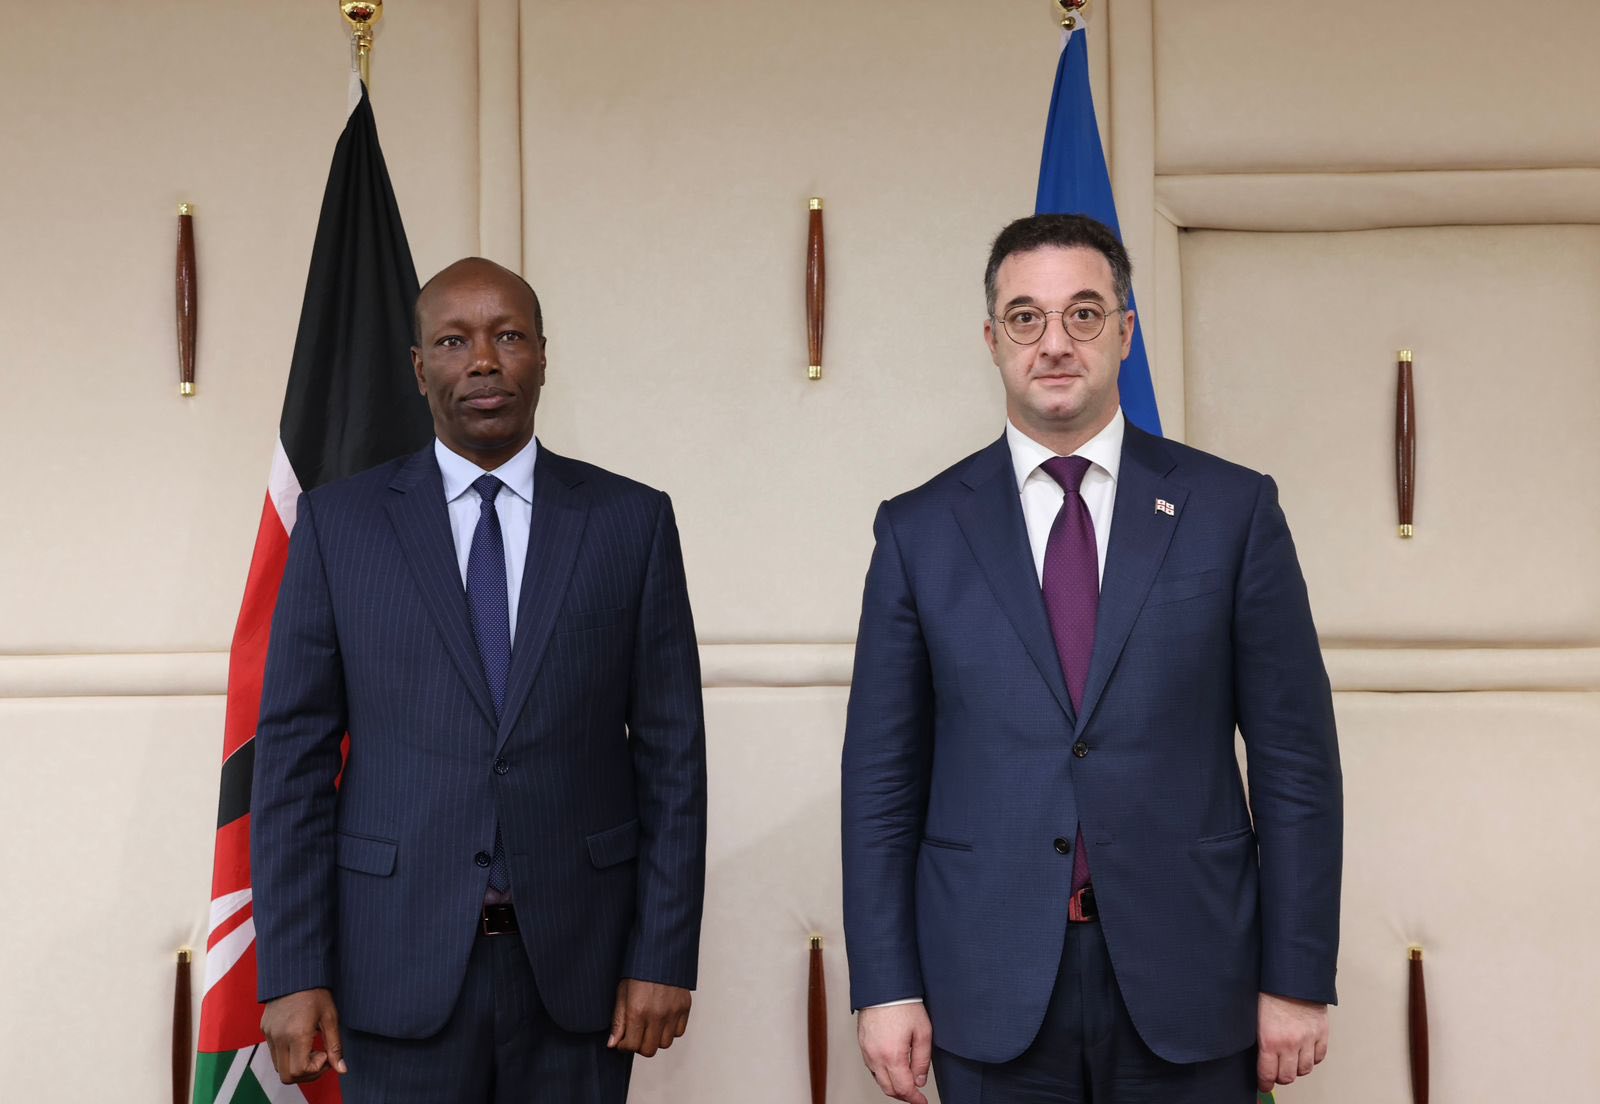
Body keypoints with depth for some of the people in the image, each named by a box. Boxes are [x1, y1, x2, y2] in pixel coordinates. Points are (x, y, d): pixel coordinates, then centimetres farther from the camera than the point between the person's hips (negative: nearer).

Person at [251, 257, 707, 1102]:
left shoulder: (632, 520, 2)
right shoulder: (339, 521, 2)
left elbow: (671, 750, 1)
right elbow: (294, 749, 0)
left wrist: (664, 956, -3)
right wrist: (292, 972, -4)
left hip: (576, 959, 1)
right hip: (397, 962, 0)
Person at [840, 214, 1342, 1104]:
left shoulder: (1233, 509, 0)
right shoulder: (920, 529, 2)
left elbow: (1294, 755, 0)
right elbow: (884, 772, 2)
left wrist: (1297, 981, -2)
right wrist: (886, 987, -1)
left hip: (1189, 984, 0)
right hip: (990, 995, 0)